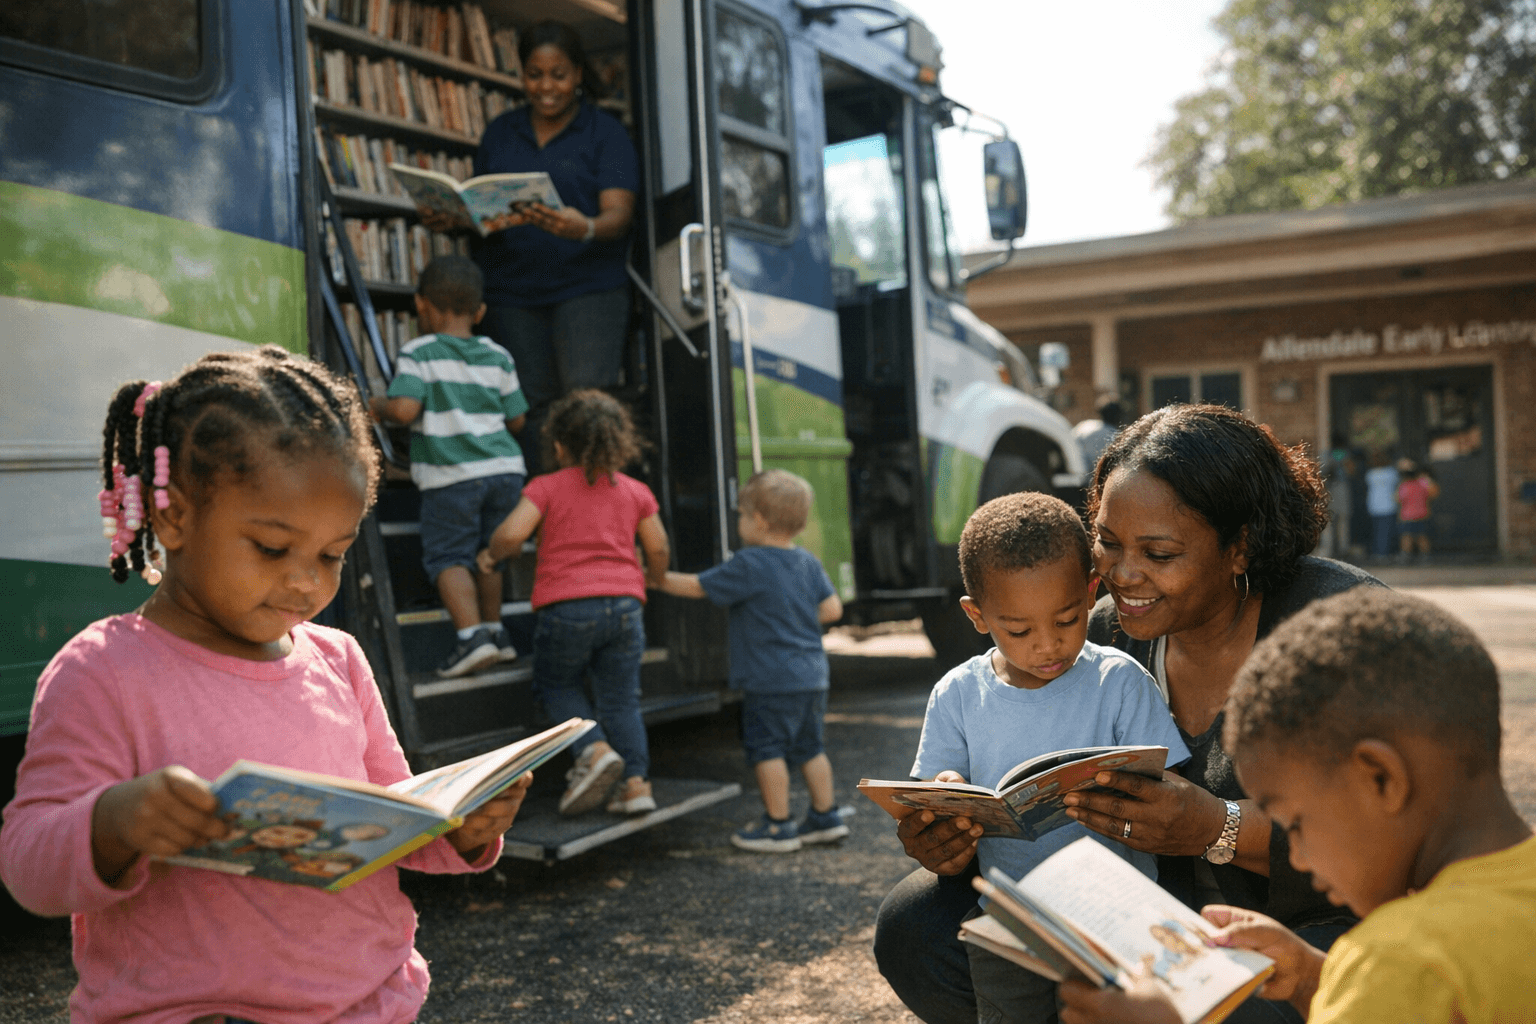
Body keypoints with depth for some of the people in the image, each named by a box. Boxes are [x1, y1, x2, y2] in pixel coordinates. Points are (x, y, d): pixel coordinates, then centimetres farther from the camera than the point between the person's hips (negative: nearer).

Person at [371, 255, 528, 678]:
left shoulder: (418, 354, -4)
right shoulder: (498, 357, 10)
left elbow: (404, 409, -16)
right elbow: (516, 419, 12)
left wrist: (377, 406, 5)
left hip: (451, 475, -5)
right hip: (505, 468, 5)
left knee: (447, 556, 2)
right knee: (487, 551, 19)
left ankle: (472, 635, -12)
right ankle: (495, 630, 25)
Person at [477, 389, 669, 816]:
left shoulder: (546, 487, 2)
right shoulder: (635, 491, 12)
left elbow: (511, 534, -11)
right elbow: (659, 550, 14)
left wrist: (490, 555, 10)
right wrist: (651, 580, 34)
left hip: (567, 608, -3)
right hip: (625, 605, 3)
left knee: (556, 684, 18)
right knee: (621, 699, 13)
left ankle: (594, 748, -4)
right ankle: (636, 781, 3)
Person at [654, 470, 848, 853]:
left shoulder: (748, 566, -13)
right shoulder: (807, 562, 6)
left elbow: (695, 587, -7)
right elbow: (832, 609, 5)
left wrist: (654, 577, 6)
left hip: (771, 681, -8)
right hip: (812, 677, 8)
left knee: (767, 749, 2)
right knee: (808, 747, 18)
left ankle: (778, 827, 7)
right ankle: (825, 816, 24)